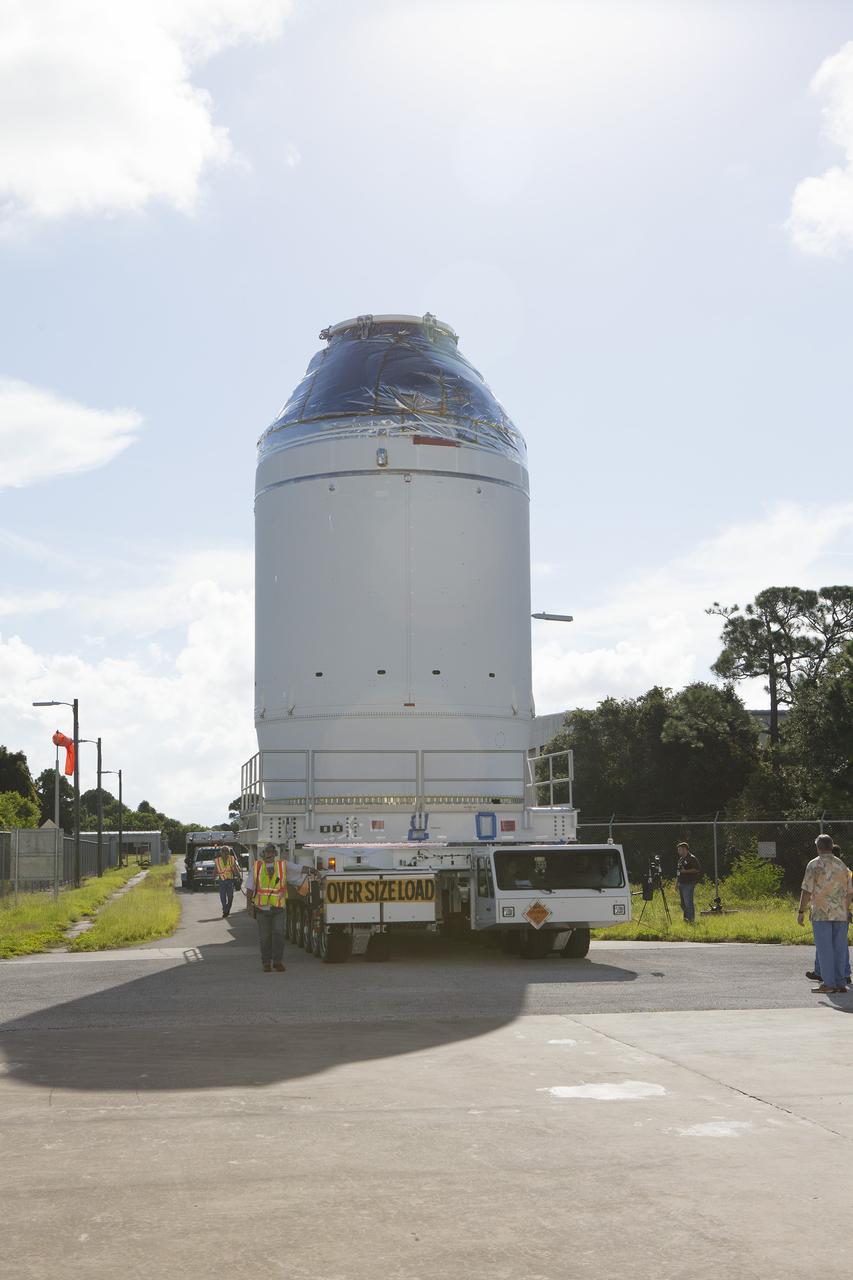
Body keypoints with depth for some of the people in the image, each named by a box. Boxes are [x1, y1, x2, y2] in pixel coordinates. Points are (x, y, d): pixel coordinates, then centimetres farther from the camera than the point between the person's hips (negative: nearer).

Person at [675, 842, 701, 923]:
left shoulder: (692, 858, -7)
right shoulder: (680, 859, 20)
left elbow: (697, 869, -15)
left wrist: (685, 871, -19)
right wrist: (676, 883, 21)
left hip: (688, 884, -9)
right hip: (681, 884, 9)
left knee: (688, 903, -13)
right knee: (683, 904, 10)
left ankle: (691, 920, -13)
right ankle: (685, 919, 16)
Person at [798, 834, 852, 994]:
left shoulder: (815, 864, -5)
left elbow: (807, 890, -9)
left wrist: (801, 911, -4)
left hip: (821, 914, -5)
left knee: (824, 948, -2)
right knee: (839, 948, 8)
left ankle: (828, 984, -3)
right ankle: (840, 983, 9)